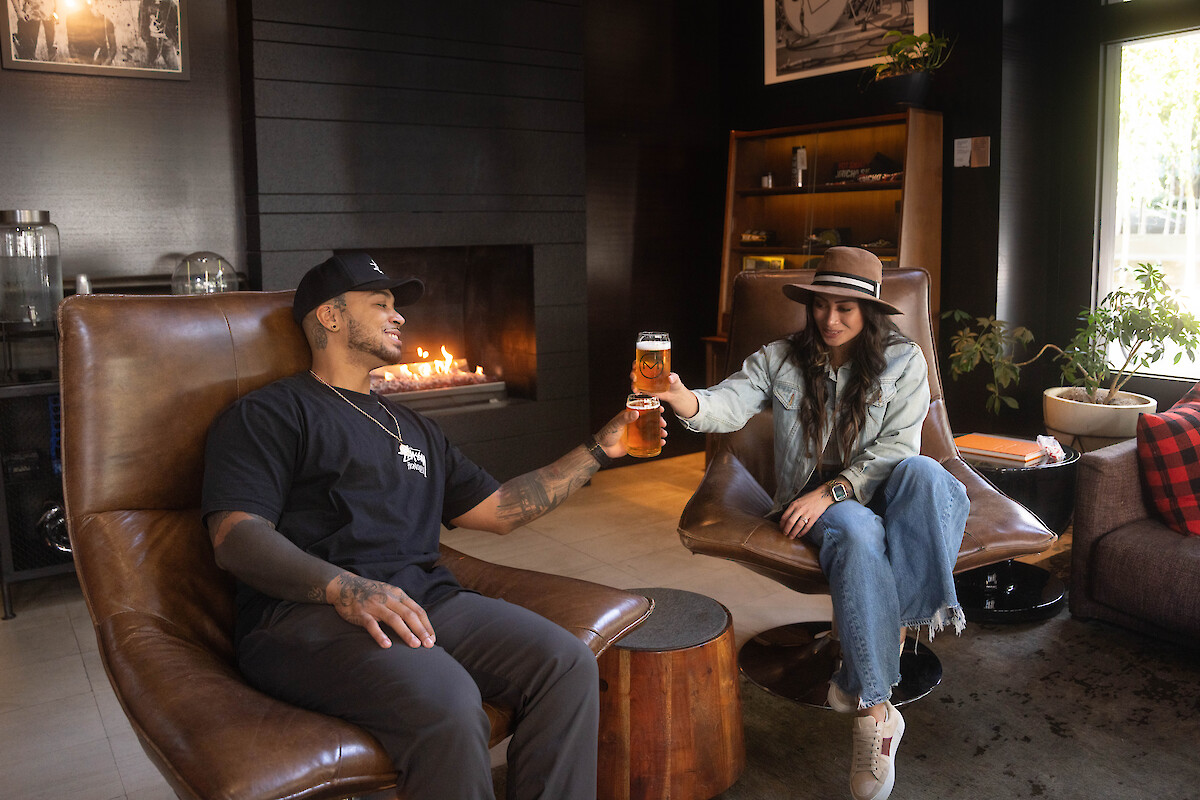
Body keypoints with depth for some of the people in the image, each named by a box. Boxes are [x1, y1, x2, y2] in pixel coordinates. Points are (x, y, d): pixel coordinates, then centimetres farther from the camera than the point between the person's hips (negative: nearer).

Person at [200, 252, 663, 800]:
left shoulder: (414, 429, 30)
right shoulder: (267, 415, 8)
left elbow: (498, 509, 29)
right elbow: (236, 538, -7)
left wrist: (601, 448, 26)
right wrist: (346, 589, -24)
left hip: (423, 600, 6)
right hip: (306, 611, -6)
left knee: (569, 666, -19)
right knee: (446, 701, -34)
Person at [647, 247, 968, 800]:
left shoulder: (902, 361, 2)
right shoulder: (781, 359, 3)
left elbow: (896, 447, -7)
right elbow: (730, 405, -13)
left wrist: (831, 490, -20)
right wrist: (686, 401, -38)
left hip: (878, 489, 1)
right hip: (814, 497, -1)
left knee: (922, 473, -35)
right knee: (858, 535, -36)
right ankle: (874, 713, -32)